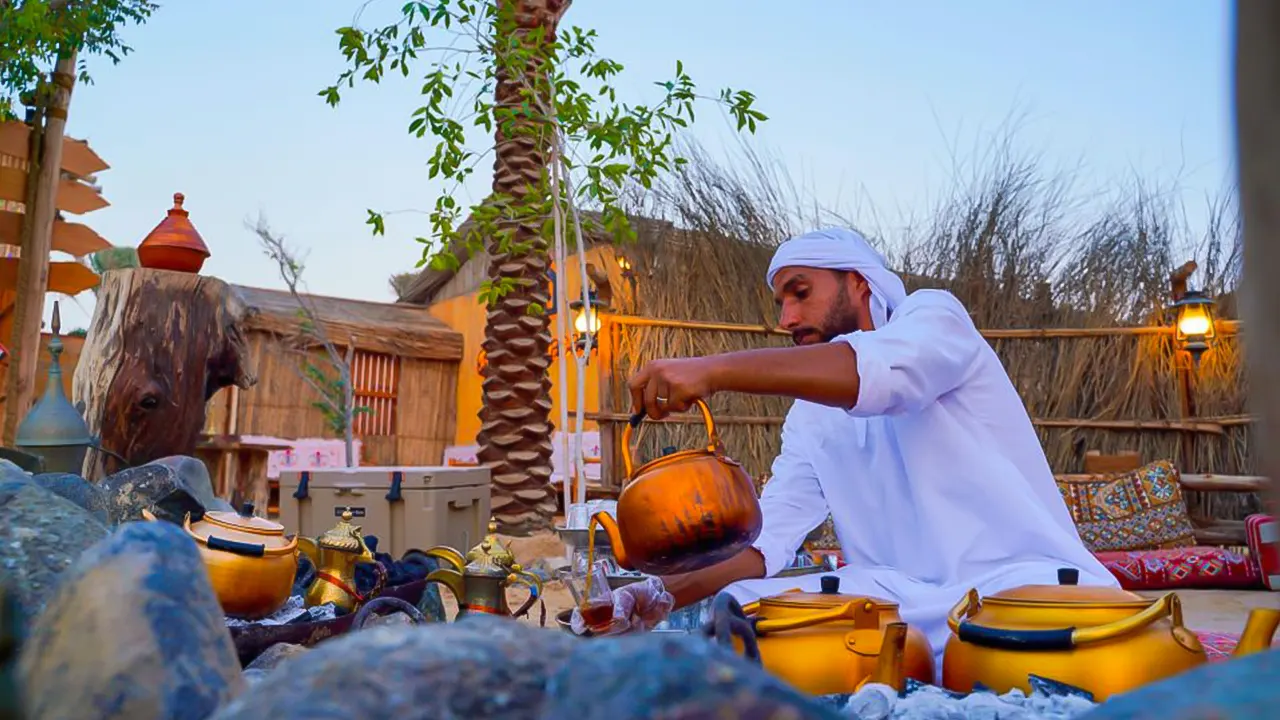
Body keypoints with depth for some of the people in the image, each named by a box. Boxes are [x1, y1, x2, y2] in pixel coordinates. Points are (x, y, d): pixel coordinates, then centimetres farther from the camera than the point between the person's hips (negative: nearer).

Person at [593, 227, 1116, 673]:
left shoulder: (932, 315, -1)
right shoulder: (810, 416, 16)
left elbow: (878, 371, -26)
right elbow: (764, 538, 6)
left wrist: (714, 369, -36)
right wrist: (666, 593, -12)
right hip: (903, 598, 7)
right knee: (742, 606, -11)